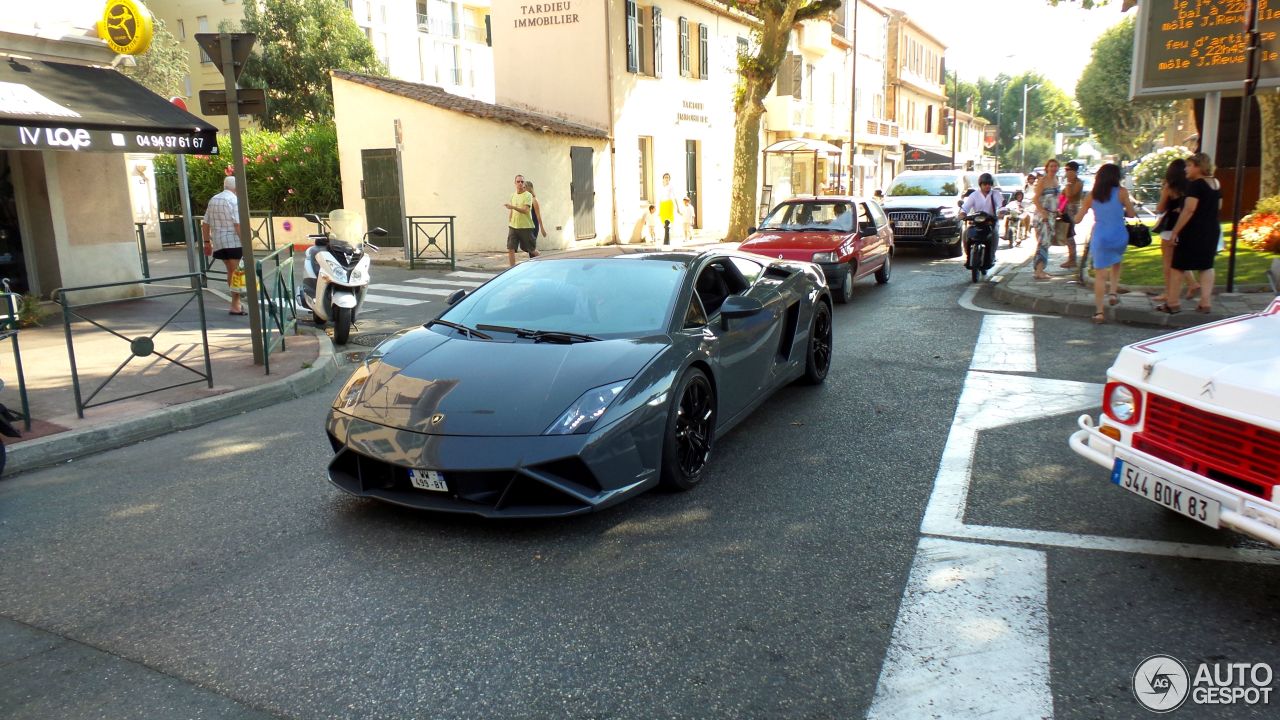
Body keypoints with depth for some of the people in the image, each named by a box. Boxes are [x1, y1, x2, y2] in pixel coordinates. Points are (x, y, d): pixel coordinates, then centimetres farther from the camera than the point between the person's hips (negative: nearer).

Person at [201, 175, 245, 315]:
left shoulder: (213, 200, 14)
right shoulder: (235, 200, -8)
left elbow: (205, 224, 14)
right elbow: (238, 225, -17)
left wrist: (207, 242, 20)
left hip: (218, 242, 7)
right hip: (234, 242, -7)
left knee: (231, 271, 18)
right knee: (237, 272, -1)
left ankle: (236, 302, 26)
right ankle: (235, 305, 0)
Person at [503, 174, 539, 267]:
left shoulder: (528, 195, -8)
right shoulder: (513, 195, 13)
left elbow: (526, 210, -21)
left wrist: (513, 207, -30)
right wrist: (509, 224, 18)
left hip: (525, 227, -5)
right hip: (513, 227, 5)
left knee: (532, 250, 7)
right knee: (510, 249, -7)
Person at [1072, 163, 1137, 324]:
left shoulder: (1091, 195, 1)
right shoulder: (1121, 192, -5)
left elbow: (1077, 219, 4)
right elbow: (1131, 214, 3)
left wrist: (1072, 216, 25)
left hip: (1099, 239, 1)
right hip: (1119, 237, 0)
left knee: (1100, 274, 3)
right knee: (1116, 263, 29)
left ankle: (1099, 311, -1)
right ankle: (1113, 292, 13)